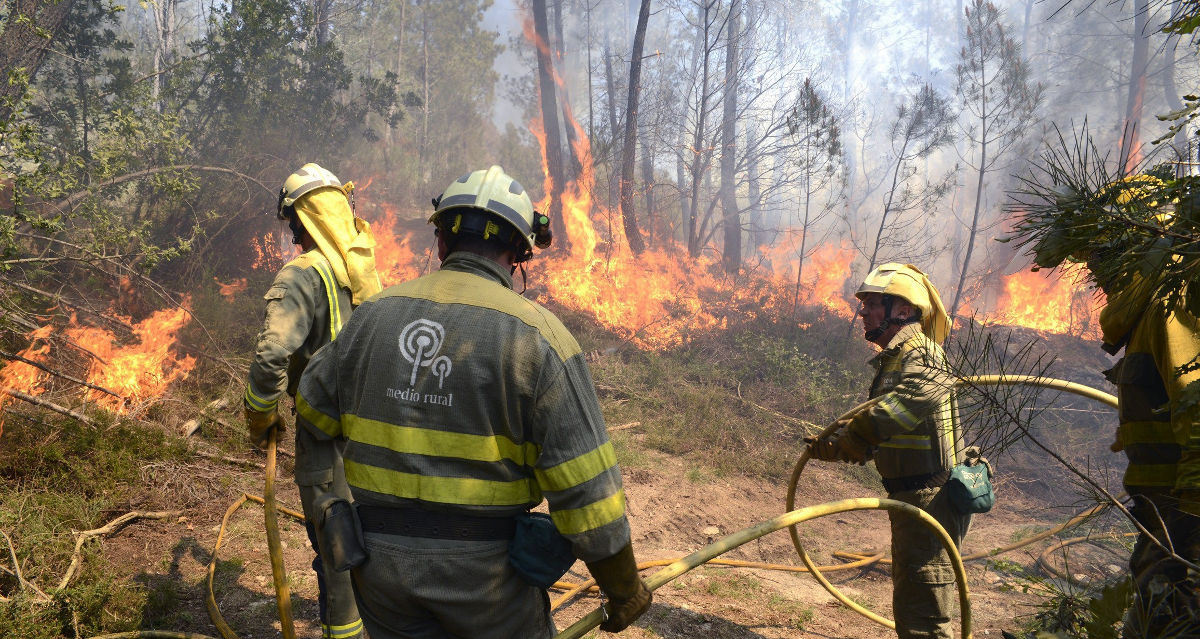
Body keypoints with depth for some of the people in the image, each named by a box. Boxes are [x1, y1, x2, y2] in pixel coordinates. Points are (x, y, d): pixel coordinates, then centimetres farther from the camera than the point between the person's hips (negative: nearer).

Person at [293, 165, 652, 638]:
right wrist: (624, 589, -3)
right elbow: (584, 488, -15)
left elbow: (313, 414, 12)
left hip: (380, 560, 4)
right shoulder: (535, 335, -13)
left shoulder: (375, 314, -1)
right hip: (486, 569, -3)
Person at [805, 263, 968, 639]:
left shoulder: (918, 349, -16)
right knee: (910, 604, 24)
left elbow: (925, 389, -40)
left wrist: (862, 427, -36)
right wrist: (835, 445, 4)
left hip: (929, 499, -11)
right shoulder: (894, 357, 17)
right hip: (913, 498, 11)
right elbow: (878, 436, 20)